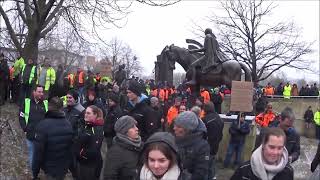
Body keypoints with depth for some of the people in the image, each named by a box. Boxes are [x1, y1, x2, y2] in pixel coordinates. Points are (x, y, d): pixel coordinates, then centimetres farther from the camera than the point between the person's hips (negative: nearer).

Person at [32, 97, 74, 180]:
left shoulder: (43, 125, -21)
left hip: (51, 168, -4)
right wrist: (70, 165, 11)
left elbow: (38, 151, -21)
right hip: (65, 167, 4)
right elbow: (72, 146, -1)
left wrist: (35, 171, -9)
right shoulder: (68, 124, -5)